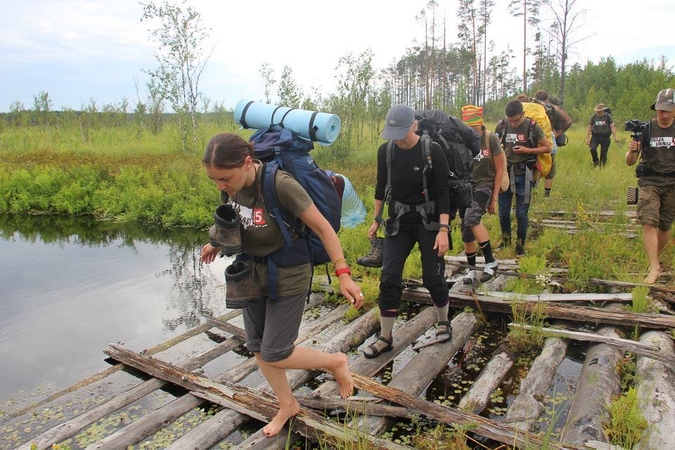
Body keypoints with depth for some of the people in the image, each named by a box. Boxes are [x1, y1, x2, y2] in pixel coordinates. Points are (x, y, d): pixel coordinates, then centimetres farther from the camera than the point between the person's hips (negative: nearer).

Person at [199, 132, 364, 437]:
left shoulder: (280, 184, -30)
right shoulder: (231, 183, -11)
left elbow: (322, 227, -23)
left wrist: (343, 275, -25)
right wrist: (217, 243, 24)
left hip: (287, 278, -7)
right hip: (252, 274, 7)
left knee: (274, 355, 0)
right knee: (257, 348, 15)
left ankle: (335, 361, 26)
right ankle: (287, 405, 39)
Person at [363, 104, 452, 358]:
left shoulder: (432, 151, -15)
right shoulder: (385, 151, -4)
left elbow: (442, 193, -13)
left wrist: (444, 229, -20)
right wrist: (376, 220, 11)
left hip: (429, 221, -3)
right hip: (398, 222, 3)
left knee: (433, 277, 1)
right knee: (389, 278, -2)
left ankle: (443, 322, 32)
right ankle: (385, 338, 10)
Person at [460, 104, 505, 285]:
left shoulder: (491, 139, -8)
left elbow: (499, 170, -3)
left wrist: (494, 198, -4)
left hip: (484, 185, -4)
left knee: (471, 219, -30)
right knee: (467, 233, 6)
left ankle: (490, 261, -16)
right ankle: (471, 269, 25)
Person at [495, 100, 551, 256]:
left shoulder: (533, 127, -8)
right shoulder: (502, 125, -2)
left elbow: (547, 148, -1)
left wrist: (527, 150, -15)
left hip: (524, 175, -2)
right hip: (505, 173, 2)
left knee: (522, 213, 5)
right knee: (503, 212, 10)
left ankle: (520, 244, 21)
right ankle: (505, 240, 31)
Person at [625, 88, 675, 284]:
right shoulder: (645, 129, -1)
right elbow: (629, 162, -2)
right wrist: (632, 151, -22)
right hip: (649, 182, -2)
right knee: (649, 223, -15)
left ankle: (655, 258, 29)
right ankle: (654, 268, -15)